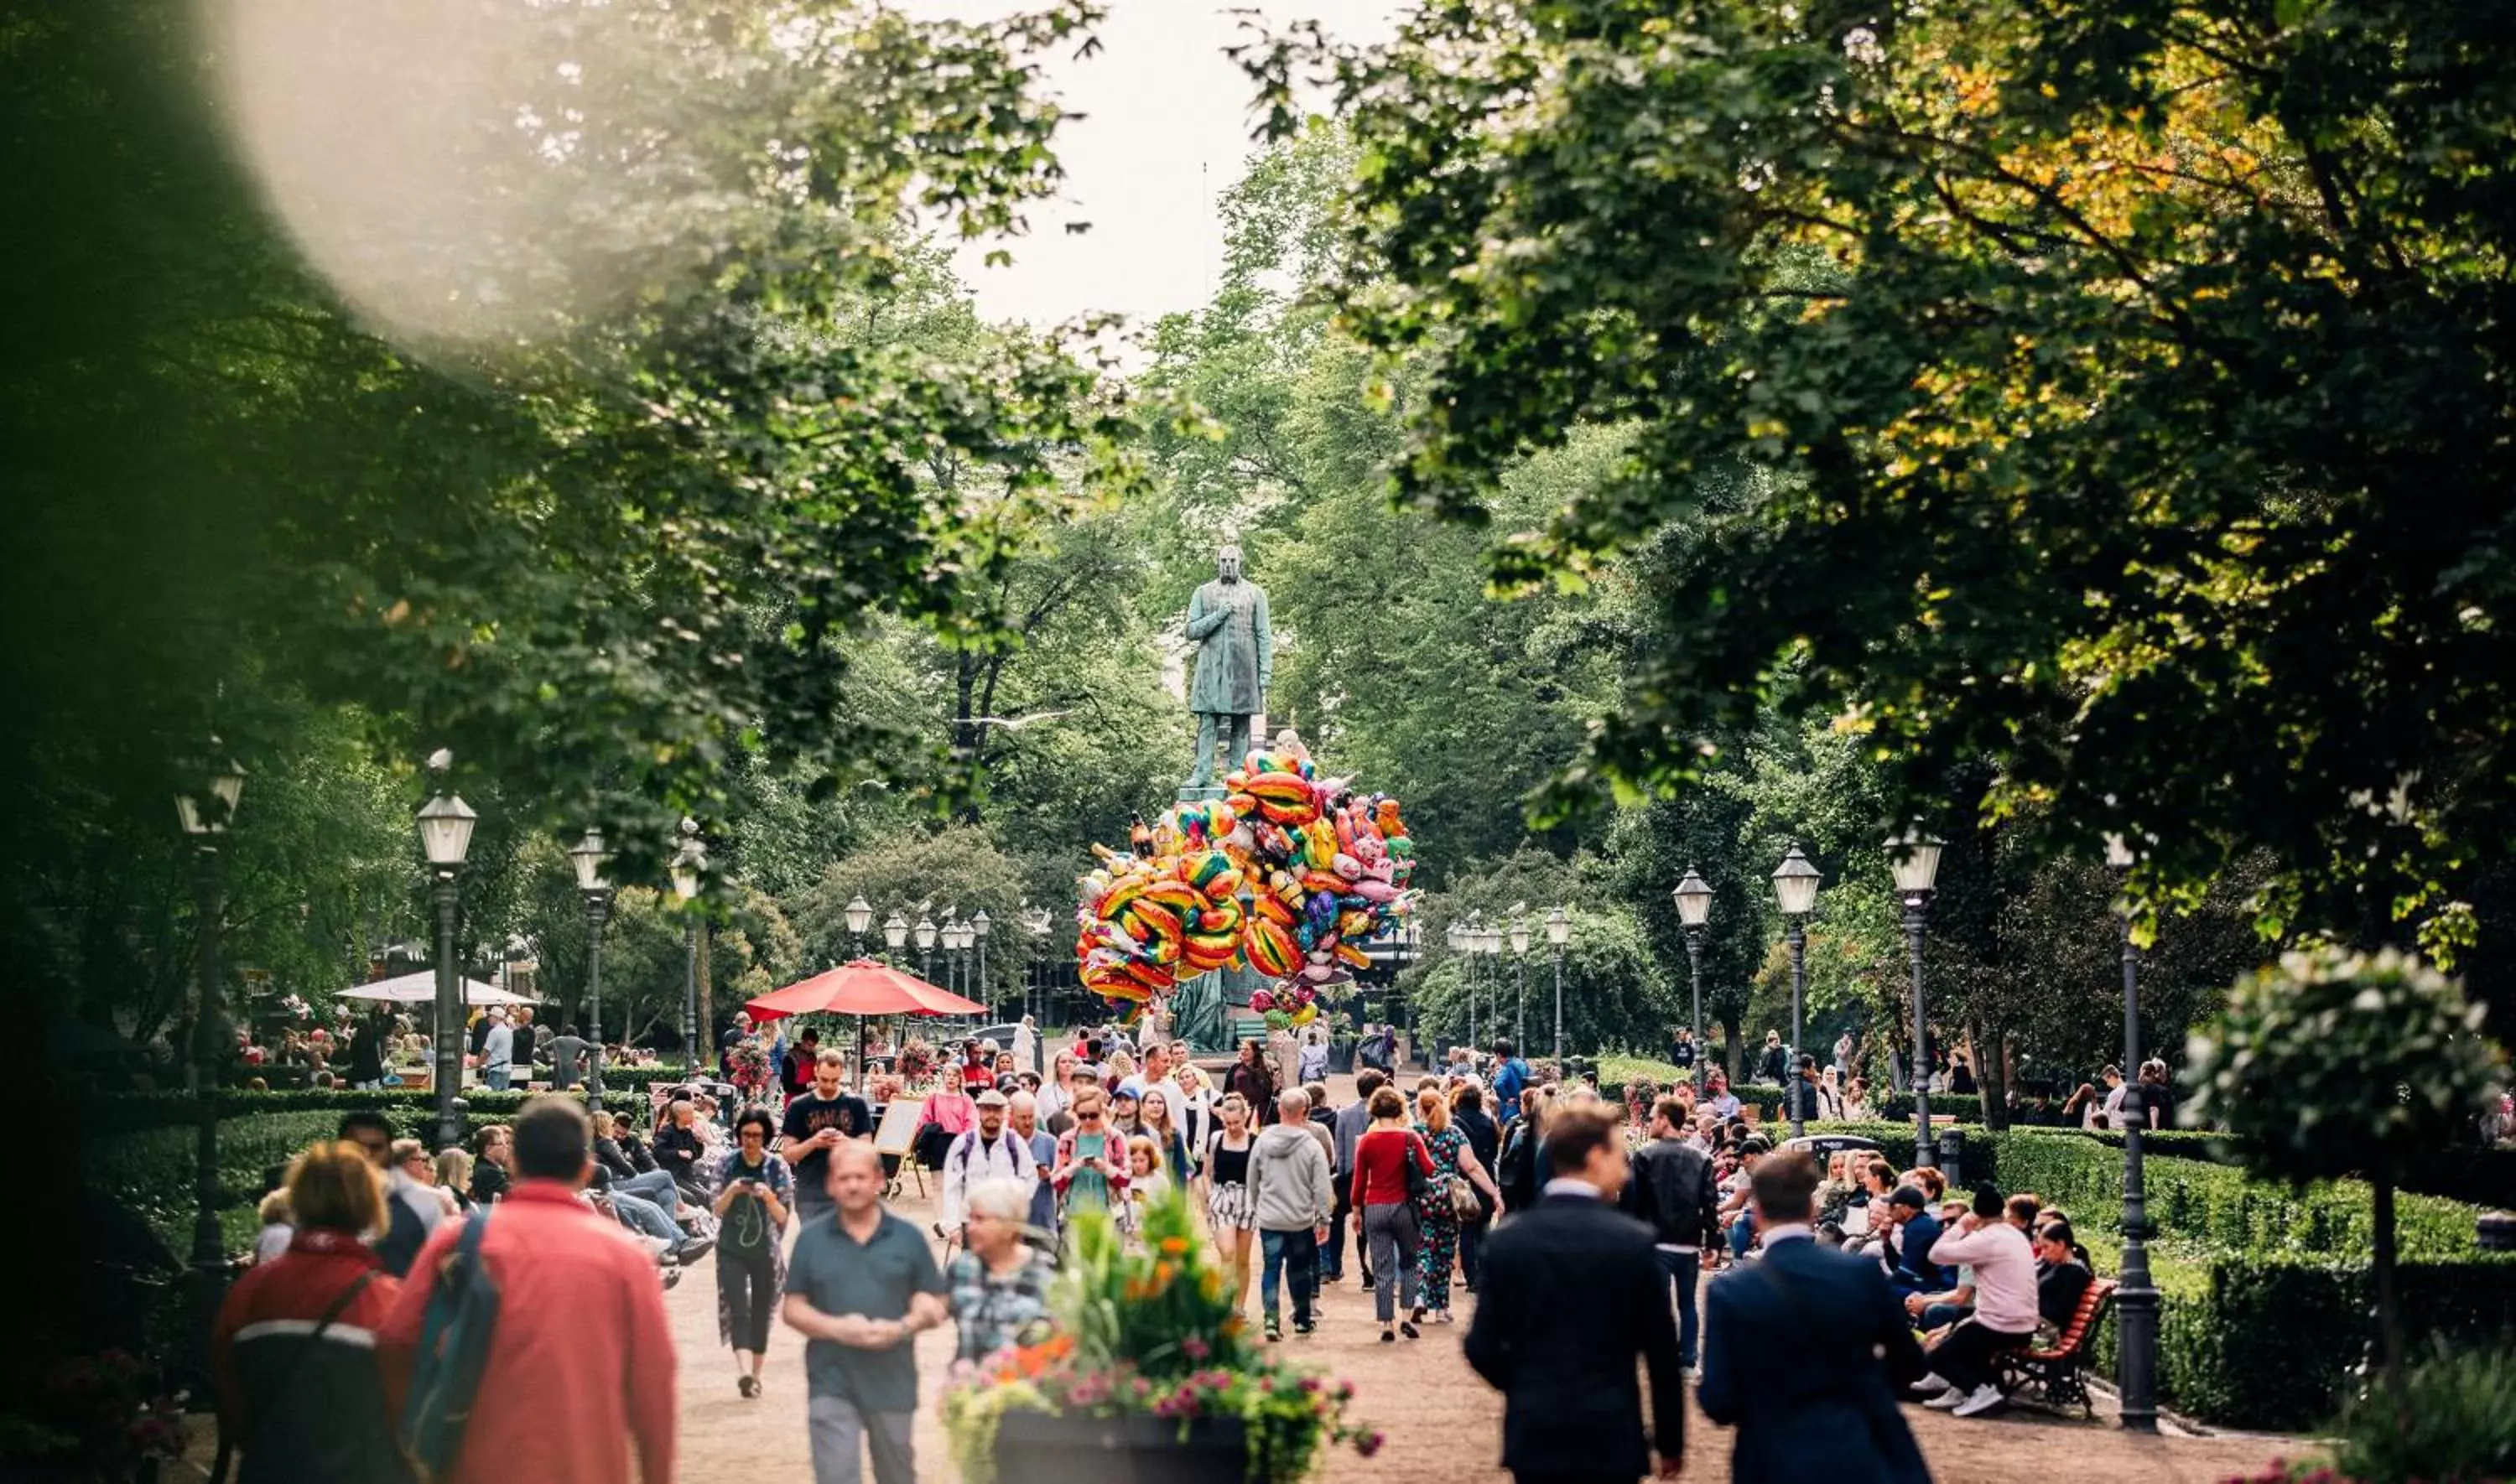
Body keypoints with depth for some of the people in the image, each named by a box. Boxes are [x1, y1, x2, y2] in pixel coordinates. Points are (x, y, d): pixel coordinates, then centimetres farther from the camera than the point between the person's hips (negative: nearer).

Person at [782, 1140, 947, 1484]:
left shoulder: (908, 1238, 5)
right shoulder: (811, 1239, 5)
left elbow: (935, 1305, 6)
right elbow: (793, 1309, 4)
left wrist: (903, 1327, -15)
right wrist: (836, 1327, -15)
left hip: (893, 1382, 1)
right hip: (831, 1383, -1)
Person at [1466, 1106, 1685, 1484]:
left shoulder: (1506, 1241, -1)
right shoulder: (1634, 1241, -9)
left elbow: (1482, 1347, 0)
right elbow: (1662, 1352, -3)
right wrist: (1670, 1441, 8)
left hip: (1533, 1435, 3)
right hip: (1609, 1438, -3)